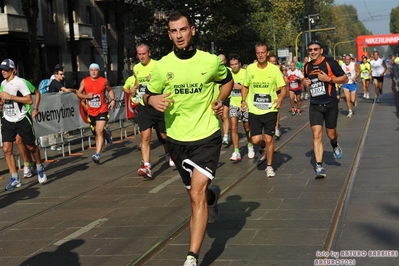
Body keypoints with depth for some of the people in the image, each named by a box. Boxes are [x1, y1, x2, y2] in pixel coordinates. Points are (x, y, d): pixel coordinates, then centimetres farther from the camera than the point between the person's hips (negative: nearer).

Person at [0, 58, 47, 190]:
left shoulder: (19, 82, -11)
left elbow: (29, 100, -20)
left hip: (22, 119, -5)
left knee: (31, 147, 6)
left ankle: (40, 169, 31)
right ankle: (15, 178, 1)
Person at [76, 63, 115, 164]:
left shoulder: (104, 81, -2)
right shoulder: (84, 81, -1)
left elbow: (110, 90, 14)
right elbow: (78, 93, 3)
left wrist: (113, 100, -1)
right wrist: (86, 96, -16)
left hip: (102, 110, -3)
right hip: (91, 111, 3)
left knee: (99, 131, -16)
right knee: (96, 132, 17)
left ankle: (97, 155, -20)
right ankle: (107, 135, 53)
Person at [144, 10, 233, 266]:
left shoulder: (211, 61, -6)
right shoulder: (162, 66, -4)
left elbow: (227, 80, 15)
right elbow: (150, 93, 8)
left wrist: (220, 100, -3)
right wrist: (152, 99, -16)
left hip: (207, 136, -3)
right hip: (177, 139, 3)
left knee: (197, 194, -16)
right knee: (196, 192, 18)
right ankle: (212, 195, 57)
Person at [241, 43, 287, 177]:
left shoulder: (274, 69, -6)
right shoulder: (250, 68, -1)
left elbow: (283, 88, 0)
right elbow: (245, 86, 13)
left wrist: (280, 99, -19)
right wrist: (244, 100, -2)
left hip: (270, 110, -2)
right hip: (254, 111, 2)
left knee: (269, 139, -1)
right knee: (256, 140, -3)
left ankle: (269, 166, 17)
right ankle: (263, 146, 35)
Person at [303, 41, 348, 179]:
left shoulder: (330, 62, -8)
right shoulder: (307, 66, 7)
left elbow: (345, 79, -6)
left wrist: (329, 79, -19)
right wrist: (305, 82, 4)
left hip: (330, 104, -3)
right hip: (315, 105, 3)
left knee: (331, 134, 9)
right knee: (317, 135, -9)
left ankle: (335, 145, 47)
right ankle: (319, 167, -8)